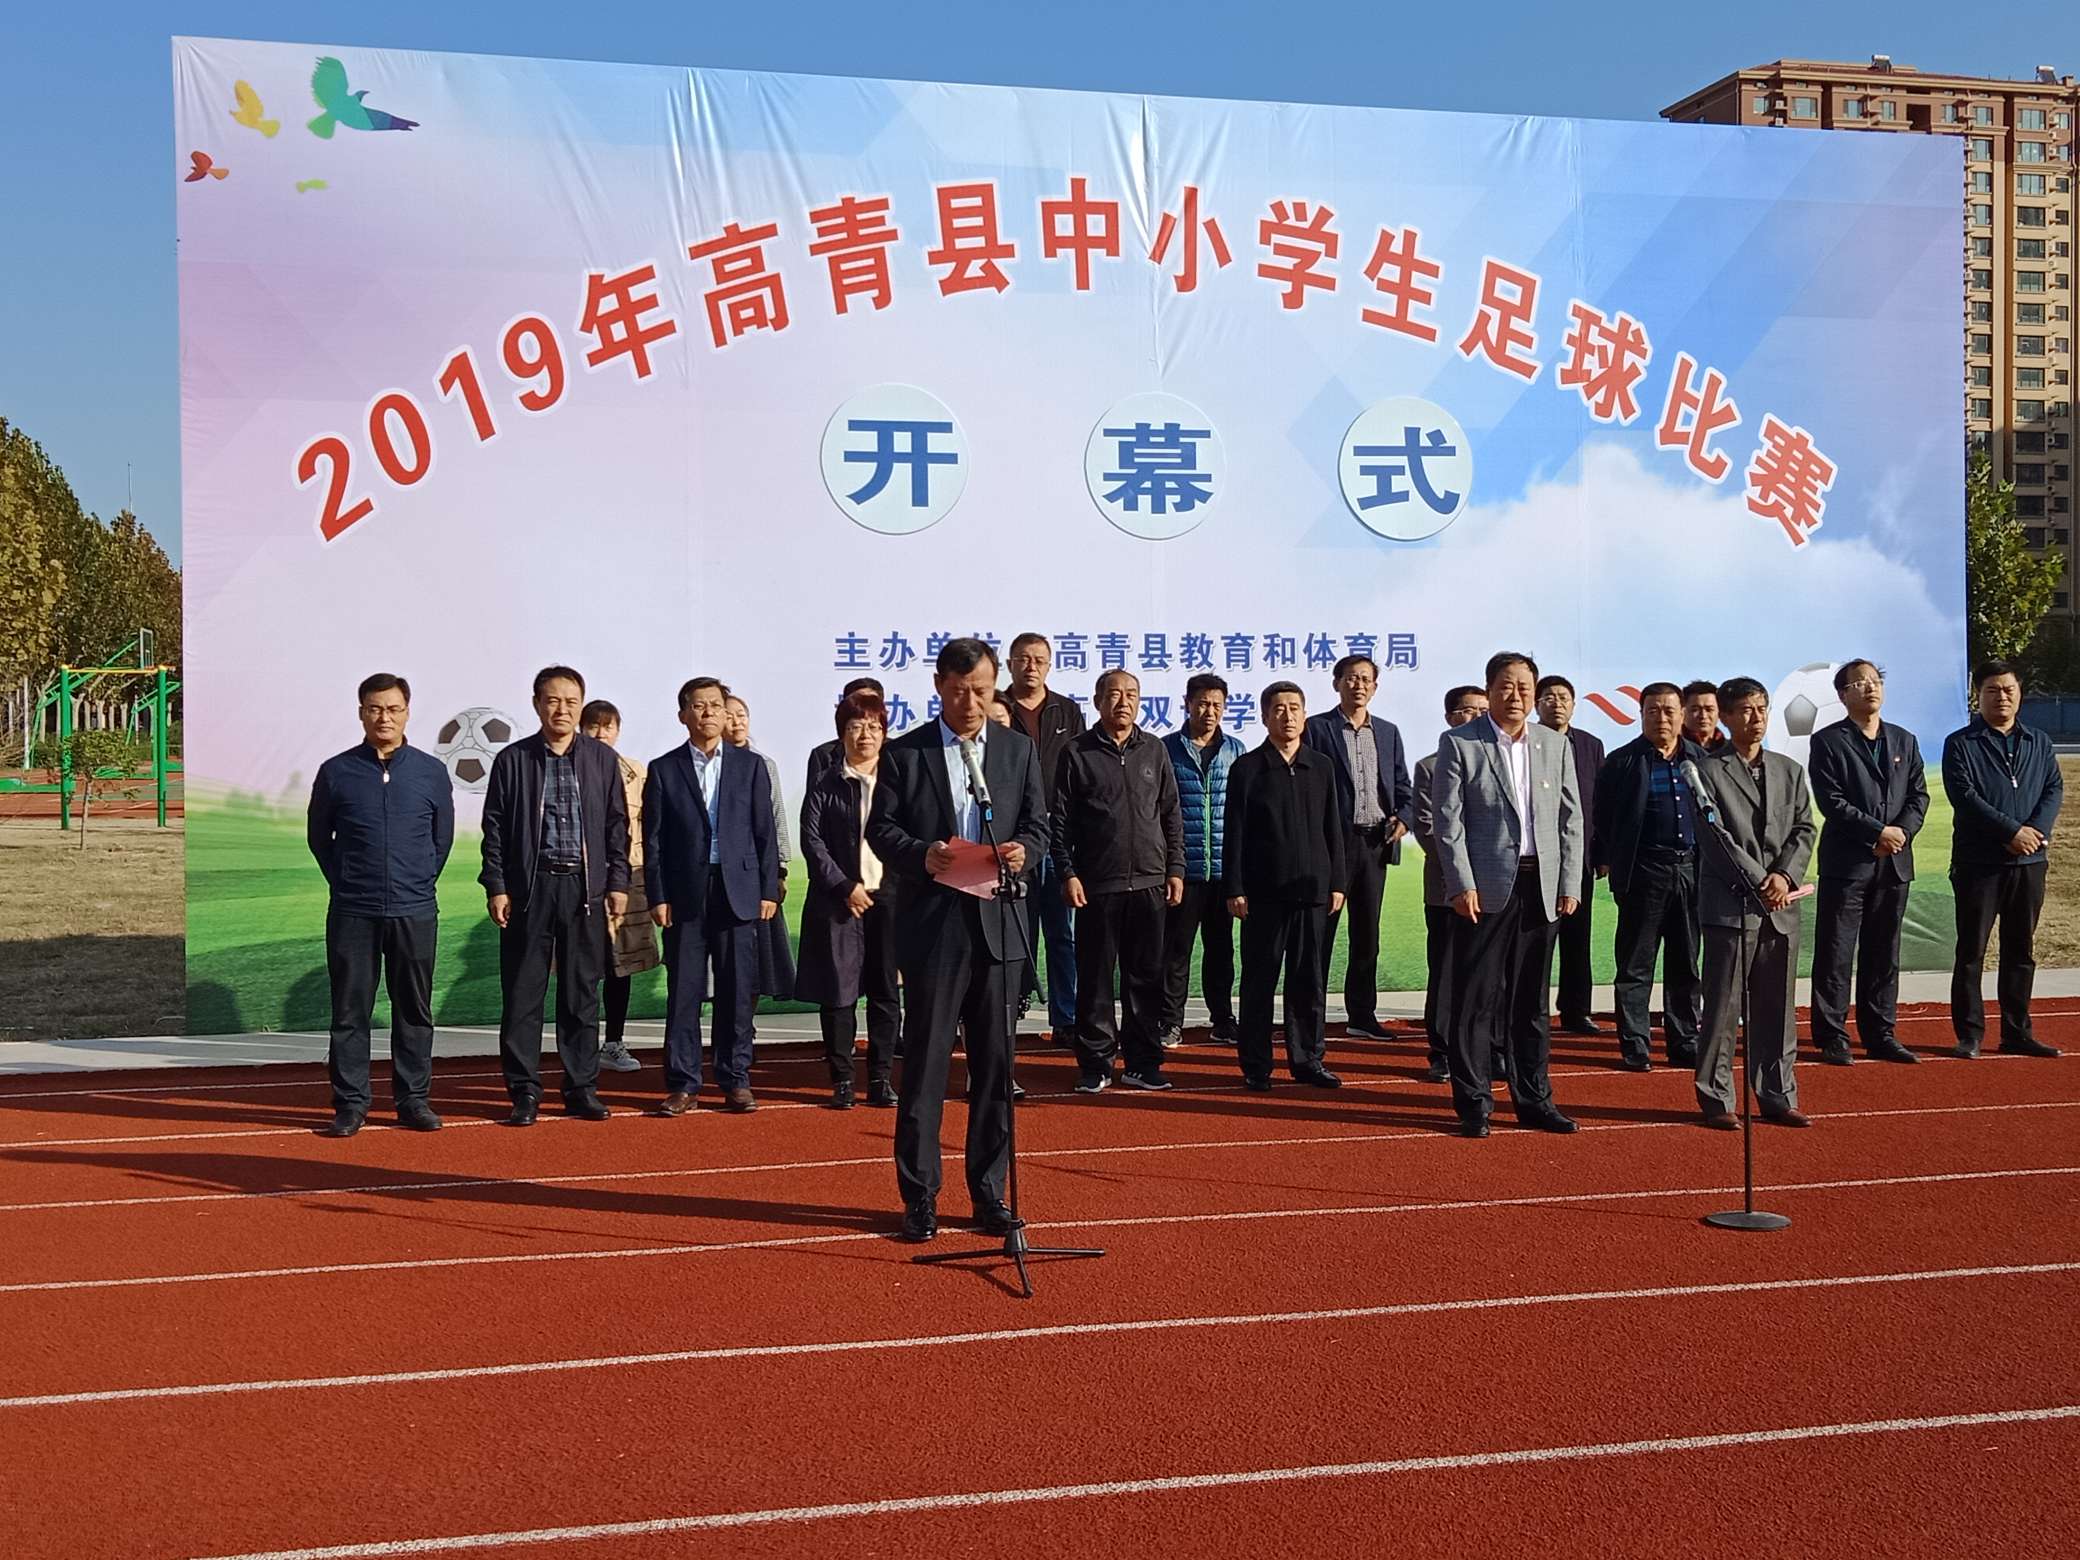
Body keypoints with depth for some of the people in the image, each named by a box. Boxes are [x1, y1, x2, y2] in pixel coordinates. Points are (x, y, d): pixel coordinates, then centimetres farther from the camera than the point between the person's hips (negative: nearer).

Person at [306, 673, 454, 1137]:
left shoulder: (431, 772, 6)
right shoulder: (336, 772, 3)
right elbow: (318, 836, 13)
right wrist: (347, 884, 11)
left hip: (416, 912, 1)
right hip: (352, 912, -1)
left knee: (414, 1010, 6)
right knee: (350, 1010, 2)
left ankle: (413, 1099, 15)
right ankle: (350, 1104, 10)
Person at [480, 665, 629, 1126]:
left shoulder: (602, 758, 7)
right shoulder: (512, 759, 3)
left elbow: (617, 825, 8)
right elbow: (495, 828, 3)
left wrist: (618, 882, 3)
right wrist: (496, 886, -3)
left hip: (586, 888, 1)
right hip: (528, 888, -1)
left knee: (582, 993, 6)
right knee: (523, 993, 2)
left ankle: (582, 1088, 14)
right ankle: (525, 1092, 10)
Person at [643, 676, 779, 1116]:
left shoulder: (750, 765, 8)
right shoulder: (663, 769, 6)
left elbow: (764, 832, 7)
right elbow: (653, 840, 4)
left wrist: (769, 890, 1)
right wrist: (657, 897, -3)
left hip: (738, 892, 1)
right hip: (685, 895, -1)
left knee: (737, 991, 4)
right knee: (683, 993, 2)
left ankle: (736, 1080, 14)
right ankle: (682, 1084, 9)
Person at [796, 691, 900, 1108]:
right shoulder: (825, 786, 3)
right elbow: (812, 842, -2)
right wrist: (845, 887, -10)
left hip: (889, 897, 2)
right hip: (838, 899, -1)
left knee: (885, 991, 5)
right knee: (838, 990, 1)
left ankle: (881, 1077, 14)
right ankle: (842, 1079, 10)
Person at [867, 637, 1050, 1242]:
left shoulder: (1020, 750, 10)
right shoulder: (904, 753, 3)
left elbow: (1038, 824, 11)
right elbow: (881, 829, 1)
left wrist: (1024, 851, -11)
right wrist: (921, 854, -19)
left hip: (999, 923, 3)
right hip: (932, 924, -2)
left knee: (995, 1062, 8)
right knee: (925, 1061, 1)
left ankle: (988, 1190, 19)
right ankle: (919, 1196, 11)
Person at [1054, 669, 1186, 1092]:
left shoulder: (1154, 751, 10)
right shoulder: (1077, 753, 1)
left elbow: (1171, 815, 12)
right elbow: (1061, 820, 0)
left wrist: (1175, 869, 7)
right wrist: (1068, 873, -6)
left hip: (1149, 882, 3)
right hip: (1096, 884, -3)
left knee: (1145, 977, 6)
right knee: (1094, 978, 2)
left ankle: (1142, 1062, 15)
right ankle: (1095, 1064, 11)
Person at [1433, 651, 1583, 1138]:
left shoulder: (1556, 745, 11)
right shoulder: (1458, 743, -2)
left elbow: (1571, 820, 11)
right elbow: (1448, 820, -6)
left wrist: (1570, 885, 4)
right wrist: (1462, 885, -13)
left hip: (1541, 887, 4)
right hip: (1484, 890, -4)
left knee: (1532, 1001, 12)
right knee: (1476, 1001, 0)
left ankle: (1534, 1099, 21)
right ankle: (1474, 1105, 8)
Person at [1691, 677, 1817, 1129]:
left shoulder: (1789, 771, 15)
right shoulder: (1708, 770, -2)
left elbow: (1804, 829, 10)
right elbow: (1715, 835, -9)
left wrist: (1785, 876, -7)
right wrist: (1758, 883, -13)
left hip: (1781, 905, 5)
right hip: (1729, 903, -5)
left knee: (1778, 1007, 9)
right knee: (1722, 1007, -2)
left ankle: (1778, 1096, 18)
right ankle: (1716, 1099, 6)